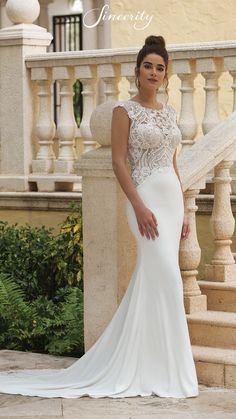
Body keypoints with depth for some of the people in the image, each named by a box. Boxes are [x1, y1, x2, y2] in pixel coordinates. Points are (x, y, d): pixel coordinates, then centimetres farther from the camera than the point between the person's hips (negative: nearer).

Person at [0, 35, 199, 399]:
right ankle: (163, 370, -7)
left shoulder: (169, 112, 15)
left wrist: (183, 209, 13)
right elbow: (119, 162, -10)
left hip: (172, 197, 7)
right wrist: (139, 207, -18)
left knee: (151, 282, 7)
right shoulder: (125, 110, -5)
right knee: (166, 280, -13)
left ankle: (138, 364, 14)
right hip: (146, 198, -7)